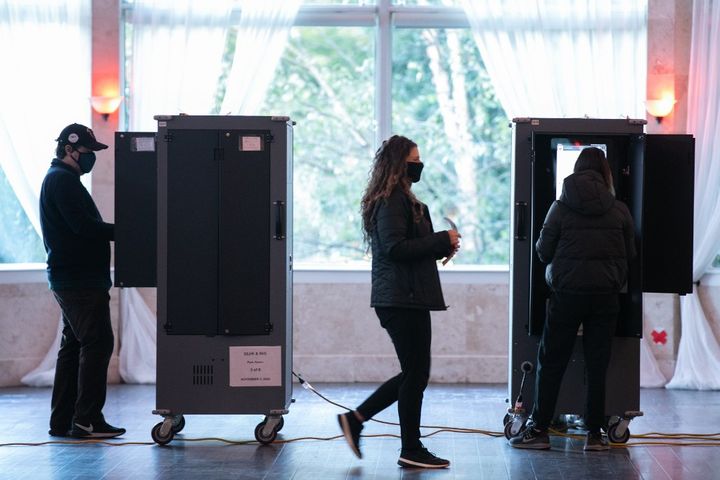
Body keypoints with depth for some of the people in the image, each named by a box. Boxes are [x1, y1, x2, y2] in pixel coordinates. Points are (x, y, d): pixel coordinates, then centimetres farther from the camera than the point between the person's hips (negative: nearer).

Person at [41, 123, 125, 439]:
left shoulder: (59, 179, 22)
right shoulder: (63, 180, -11)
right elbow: (83, 226, -20)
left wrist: (116, 231, 7)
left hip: (69, 279, 11)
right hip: (80, 279, -11)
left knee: (73, 346, 12)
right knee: (97, 343, -11)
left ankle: (62, 421, 14)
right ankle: (87, 419, -12)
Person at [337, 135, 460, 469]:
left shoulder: (399, 199, 19)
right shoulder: (393, 201, -14)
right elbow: (395, 248, -22)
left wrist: (441, 245, 8)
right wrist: (443, 241, -15)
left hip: (401, 299, 10)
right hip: (403, 299, -10)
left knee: (413, 373, 15)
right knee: (415, 374, -2)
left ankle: (355, 419, 17)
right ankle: (411, 450, 7)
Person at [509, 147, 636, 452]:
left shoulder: (560, 208, -4)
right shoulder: (619, 210, 0)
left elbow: (543, 251, -1)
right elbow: (630, 254, 4)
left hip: (567, 292, -1)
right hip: (606, 295, 1)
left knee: (551, 362, 6)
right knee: (597, 364, 7)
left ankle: (539, 430, 6)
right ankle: (594, 433, 7)